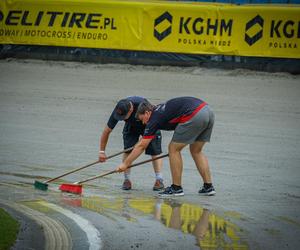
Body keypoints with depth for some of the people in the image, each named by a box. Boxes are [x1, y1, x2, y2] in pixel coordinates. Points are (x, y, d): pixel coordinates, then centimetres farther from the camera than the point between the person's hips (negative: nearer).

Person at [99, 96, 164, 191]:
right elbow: (106, 131, -18)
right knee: (127, 150, -15)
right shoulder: (117, 112, -29)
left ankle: (159, 180, -11)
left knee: (155, 150, -14)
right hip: (131, 126, 2)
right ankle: (126, 179, -8)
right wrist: (102, 151, -18)